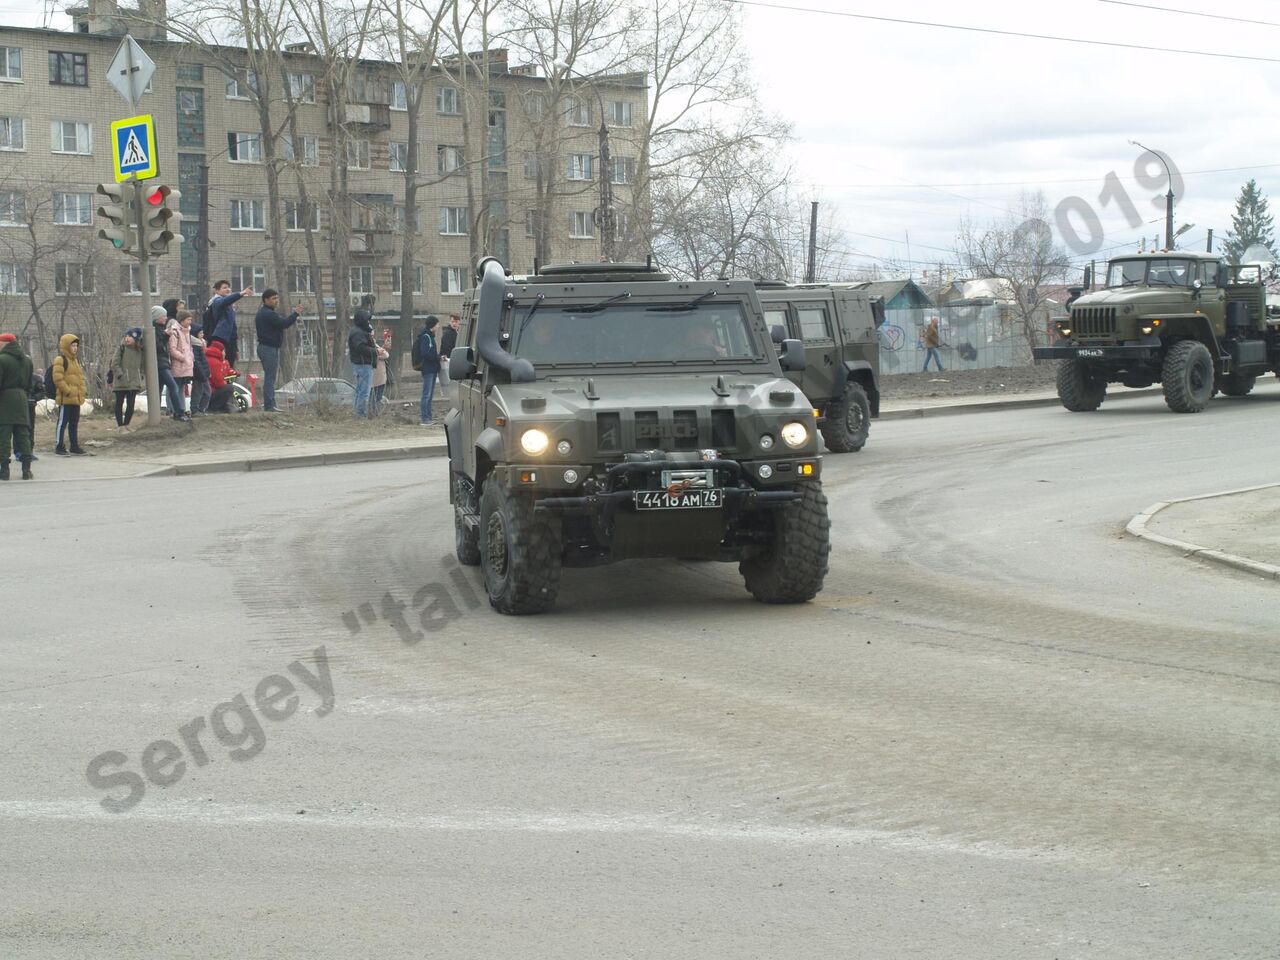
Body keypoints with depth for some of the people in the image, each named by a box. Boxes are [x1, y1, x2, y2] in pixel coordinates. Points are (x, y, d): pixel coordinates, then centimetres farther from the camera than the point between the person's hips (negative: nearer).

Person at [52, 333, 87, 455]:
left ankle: (75, 446, 20)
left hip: (76, 398, 9)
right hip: (65, 399, -9)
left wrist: (83, 390, 13)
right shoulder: (60, 360, -10)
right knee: (63, 422, -4)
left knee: (74, 423, 13)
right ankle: (59, 447, 1)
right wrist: (68, 391, -19)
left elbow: (80, 377, 26)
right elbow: (58, 378, -17)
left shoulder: (75, 360, 18)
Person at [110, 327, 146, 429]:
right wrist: (121, 375, -16)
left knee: (131, 405, 3)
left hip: (134, 383, 3)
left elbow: (143, 366, 16)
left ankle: (126, 424, 13)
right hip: (120, 383, -3)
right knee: (119, 404, 4)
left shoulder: (140, 351, 5)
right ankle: (120, 424, 10)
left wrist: (141, 377, 5)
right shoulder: (121, 349, -6)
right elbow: (114, 364, -9)